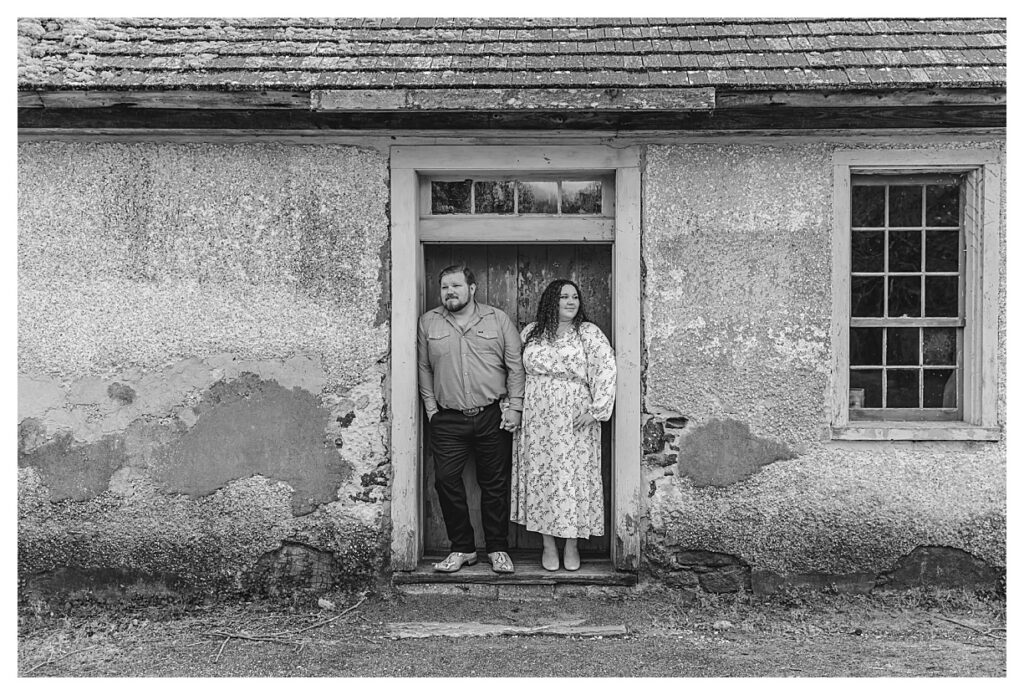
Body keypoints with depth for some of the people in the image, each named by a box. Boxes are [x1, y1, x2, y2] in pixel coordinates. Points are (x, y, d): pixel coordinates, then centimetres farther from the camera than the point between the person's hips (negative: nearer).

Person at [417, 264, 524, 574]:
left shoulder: (498, 319, 3)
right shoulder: (428, 322, 7)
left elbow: (515, 365, 2)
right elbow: (424, 368, 10)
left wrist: (514, 407, -4)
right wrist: (431, 406, 3)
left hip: (493, 417, -1)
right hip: (447, 420, 1)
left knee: (495, 483, 5)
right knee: (445, 479, -5)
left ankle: (498, 550, 18)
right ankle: (462, 548, 11)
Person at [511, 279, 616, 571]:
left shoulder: (588, 333, 0)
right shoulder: (530, 332, 9)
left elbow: (607, 369, -8)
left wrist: (596, 409, -14)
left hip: (574, 420, -2)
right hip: (536, 420, 3)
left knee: (573, 477, 0)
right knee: (540, 476, 4)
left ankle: (572, 544, 13)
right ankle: (548, 544, 15)